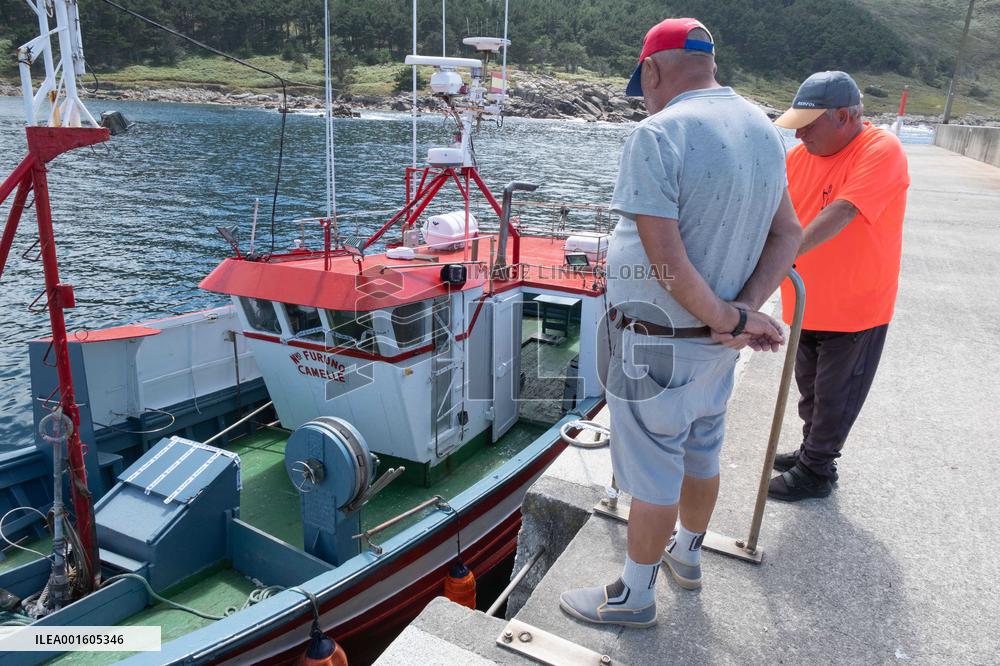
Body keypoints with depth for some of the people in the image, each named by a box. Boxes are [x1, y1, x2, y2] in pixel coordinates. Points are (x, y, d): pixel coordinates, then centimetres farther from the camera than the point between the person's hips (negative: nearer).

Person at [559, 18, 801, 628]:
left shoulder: (658, 135, -21)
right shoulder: (764, 128, 4)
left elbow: (666, 260, -28)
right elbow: (788, 234, 4)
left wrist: (728, 318, -15)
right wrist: (744, 310, -8)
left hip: (659, 342, -8)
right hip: (718, 343, 8)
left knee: (652, 474, 8)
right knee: (701, 454, 24)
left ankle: (635, 595, 28)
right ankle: (687, 555, 46)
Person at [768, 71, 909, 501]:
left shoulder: (882, 151, -20)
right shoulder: (800, 154, 0)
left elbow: (841, 213, -34)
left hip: (857, 308, -6)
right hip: (807, 304, 6)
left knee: (834, 397, 8)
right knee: (810, 389, 21)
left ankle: (816, 471, 24)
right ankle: (812, 452, 40)